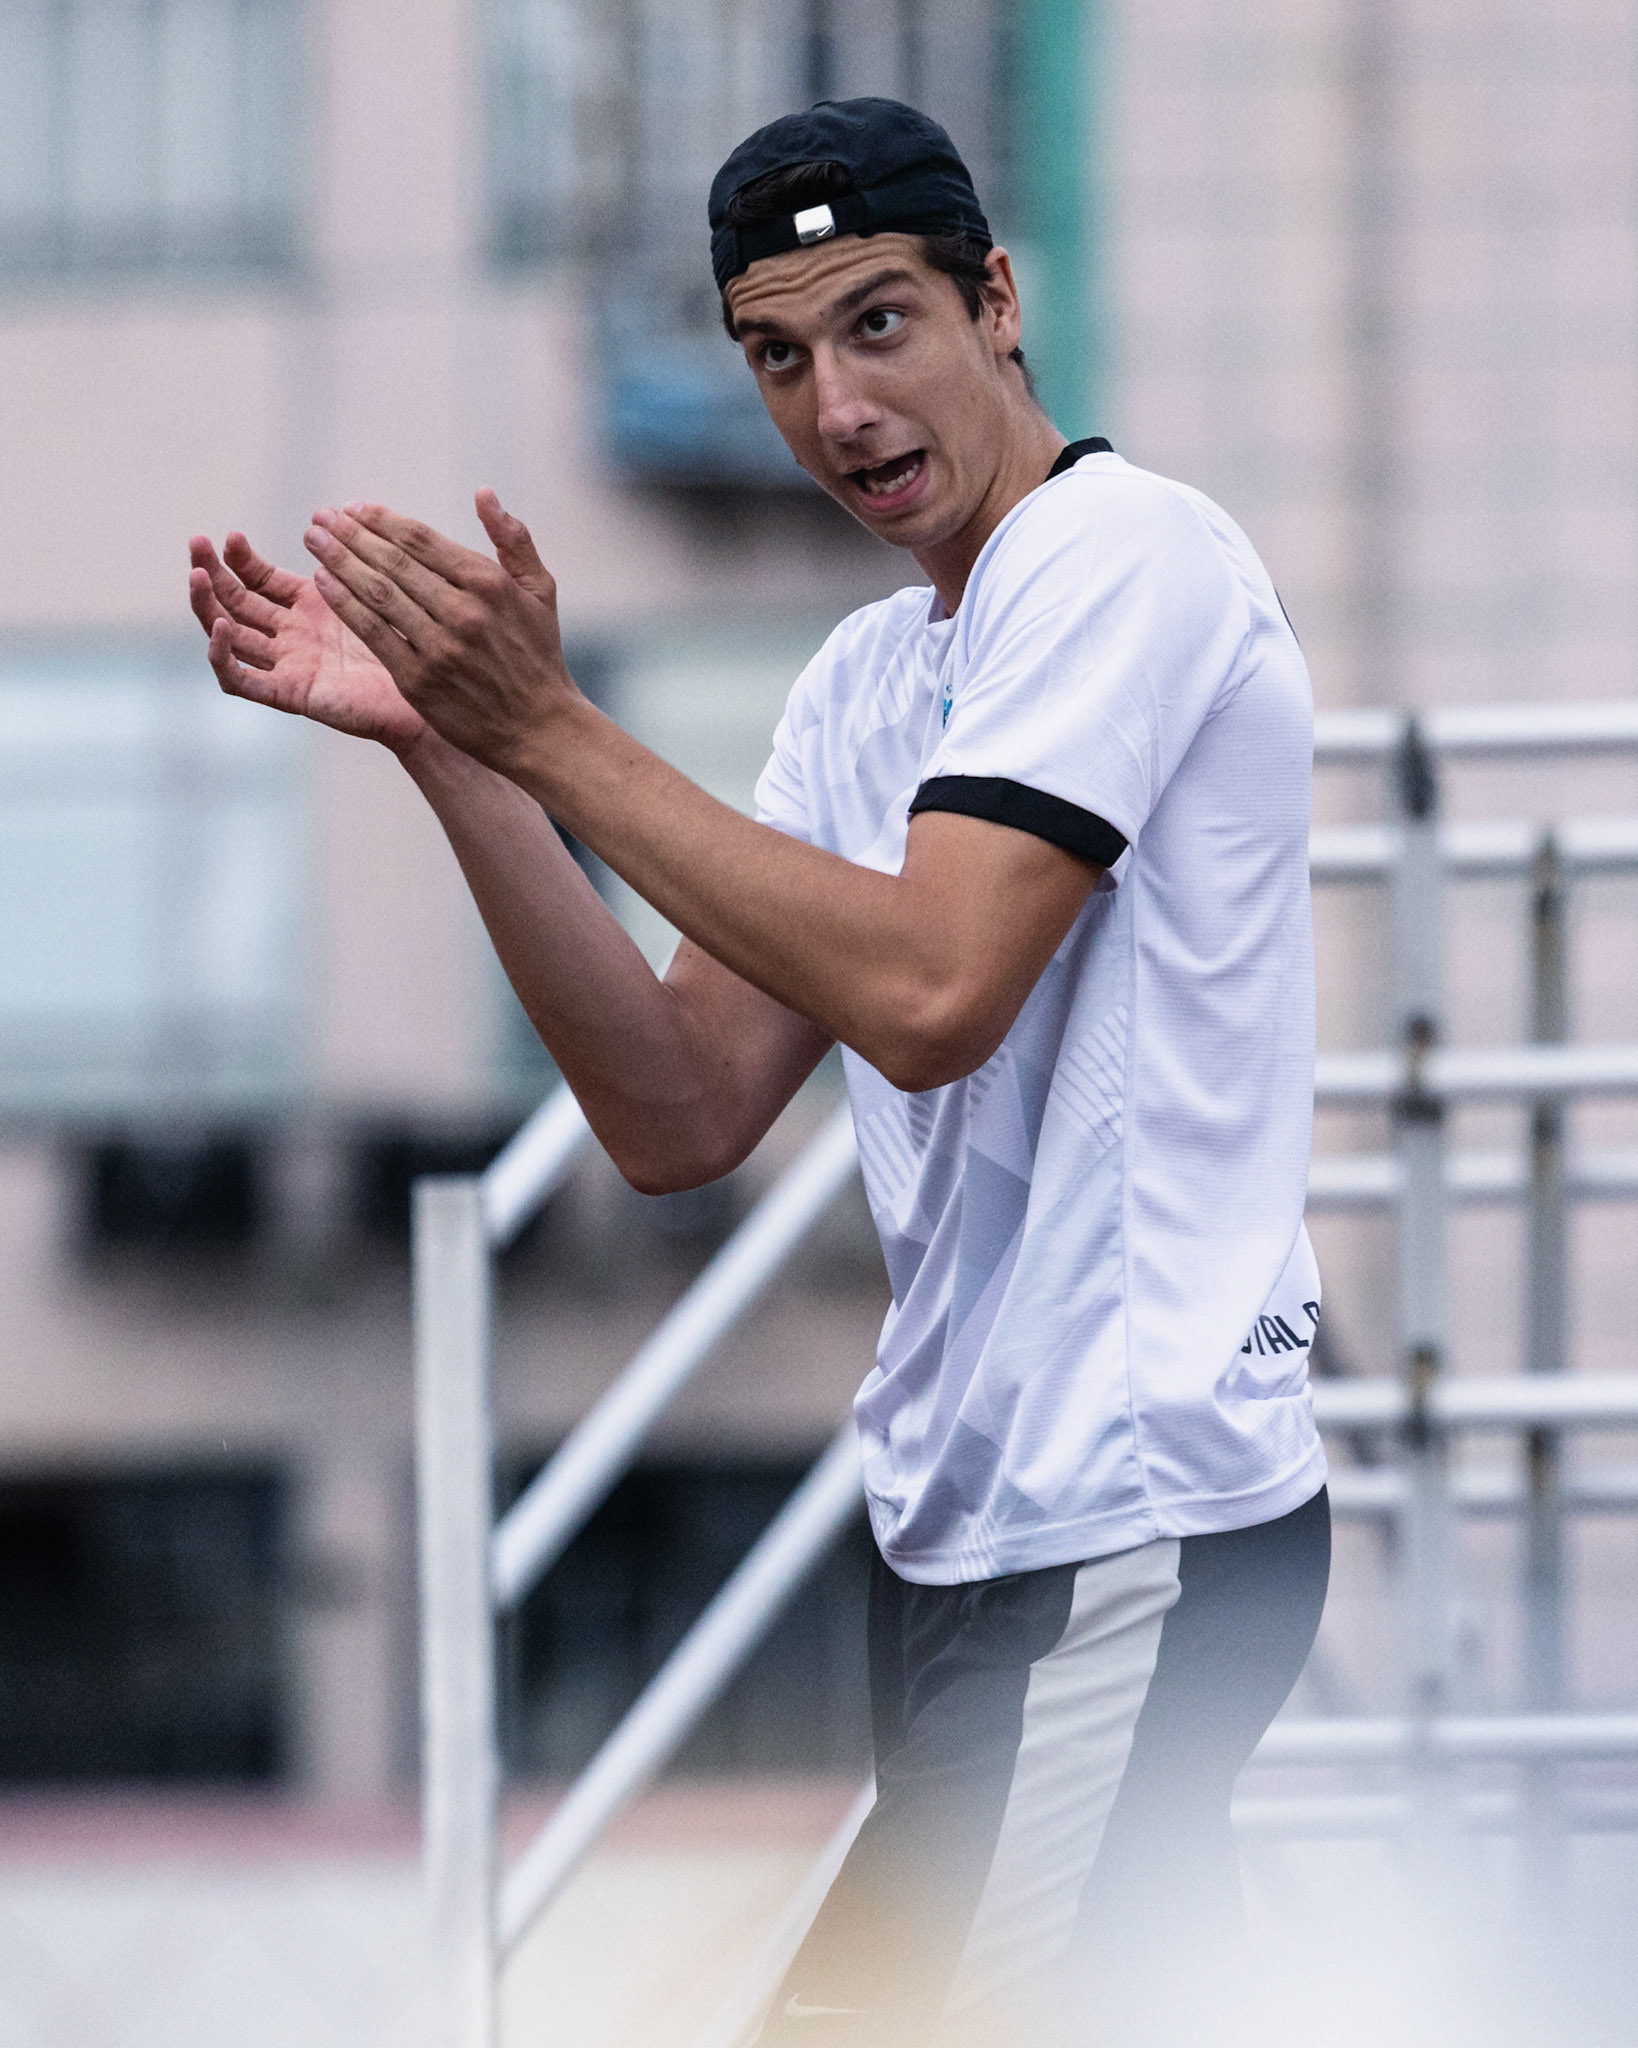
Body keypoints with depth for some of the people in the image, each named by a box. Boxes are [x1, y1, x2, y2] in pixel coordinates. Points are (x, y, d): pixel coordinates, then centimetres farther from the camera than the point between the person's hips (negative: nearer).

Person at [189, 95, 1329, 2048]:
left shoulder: (1125, 553, -10)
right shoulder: (861, 682, 17)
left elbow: (927, 992, -21)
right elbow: (684, 1118, 9)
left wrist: (549, 729, -15)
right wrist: (445, 743, 1)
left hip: (1125, 1536, -9)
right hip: (975, 1515, 9)